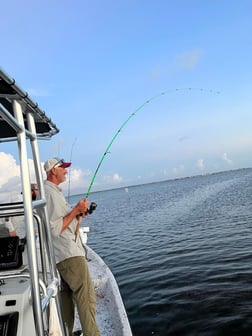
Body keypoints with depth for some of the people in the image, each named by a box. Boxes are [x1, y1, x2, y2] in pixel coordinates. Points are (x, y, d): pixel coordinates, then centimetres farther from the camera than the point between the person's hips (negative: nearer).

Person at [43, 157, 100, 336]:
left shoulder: (52, 191, 17)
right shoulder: (50, 193, -16)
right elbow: (56, 229, -21)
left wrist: (78, 215, 11)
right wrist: (76, 209, -16)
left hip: (61, 256, 11)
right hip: (69, 254, -11)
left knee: (67, 297, 15)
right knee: (86, 297, -6)